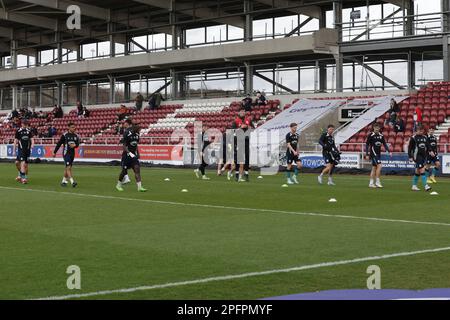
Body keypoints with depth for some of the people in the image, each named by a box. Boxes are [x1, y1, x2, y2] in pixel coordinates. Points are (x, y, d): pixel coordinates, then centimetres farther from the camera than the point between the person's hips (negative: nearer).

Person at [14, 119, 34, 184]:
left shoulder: (29, 131, 8)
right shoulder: (18, 131, -1)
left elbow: (31, 138, 8)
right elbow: (16, 140, 3)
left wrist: (32, 144, -13)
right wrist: (14, 149, 1)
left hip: (27, 149, 3)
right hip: (21, 149, -3)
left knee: (26, 164, 7)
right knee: (22, 163, -16)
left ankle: (26, 177, 20)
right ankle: (23, 177, -12)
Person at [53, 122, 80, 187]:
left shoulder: (76, 136, 6)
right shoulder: (65, 135, -9)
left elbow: (77, 144, 14)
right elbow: (59, 144, -3)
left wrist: (75, 145, -11)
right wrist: (55, 152, 0)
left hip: (72, 153, 6)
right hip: (66, 153, -6)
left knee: (67, 168, 13)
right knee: (68, 167, -14)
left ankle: (63, 181, 25)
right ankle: (72, 182, -22)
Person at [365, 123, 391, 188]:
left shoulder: (381, 136, 7)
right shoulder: (371, 135, -8)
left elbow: (385, 144, 12)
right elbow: (367, 145, -5)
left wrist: (389, 152, 0)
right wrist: (367, 155, -9)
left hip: (378, 154, 6)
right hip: (373, 153, -6)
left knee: (374, 168, 9)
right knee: (379, 166, -17)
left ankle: (371, 183, 14)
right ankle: (377, 182, -11)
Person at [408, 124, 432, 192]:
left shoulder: (425, 137, 11)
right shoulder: (413, 138, -5)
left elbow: (428, 146, 16)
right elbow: (409, 148, -3)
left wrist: (430, 151, -2)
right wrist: (410, 157, -6)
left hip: (424, 156, 6)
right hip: (417, 156, -6)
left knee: (417, 171, 12)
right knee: (422, 170, -15)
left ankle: (414, 186, 21)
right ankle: (426, 186, -18)